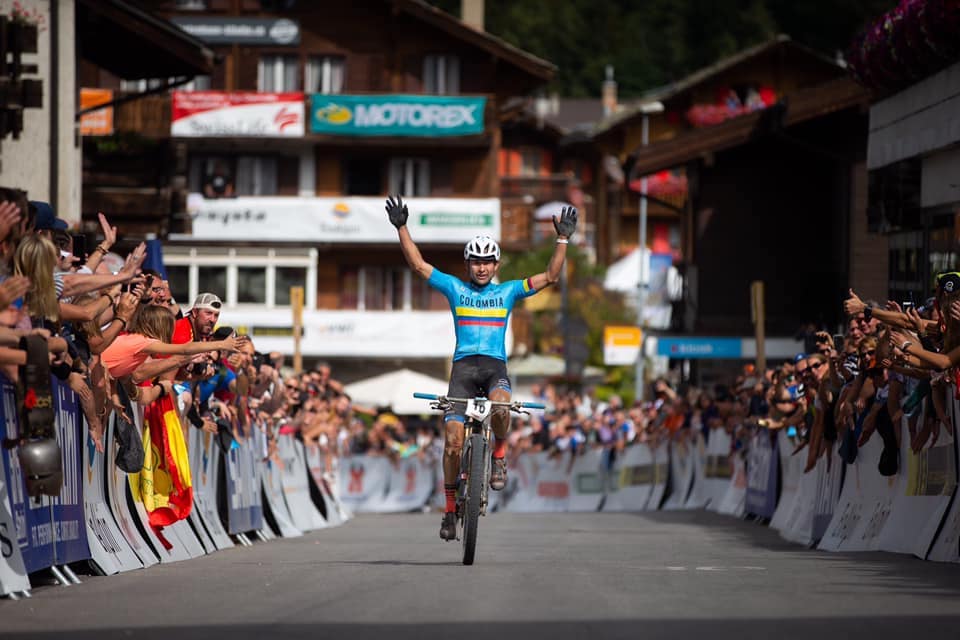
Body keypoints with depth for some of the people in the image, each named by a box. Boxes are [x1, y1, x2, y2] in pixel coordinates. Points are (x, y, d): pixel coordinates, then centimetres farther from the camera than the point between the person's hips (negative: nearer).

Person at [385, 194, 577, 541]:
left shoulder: (508, 291, 13)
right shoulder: (454, 288, 12)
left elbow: (550, 276, 8)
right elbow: (418, 264, 9)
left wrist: (563, 238, 0)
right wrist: (401, 228, 1)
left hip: (495, 365, -1)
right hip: (463, 365, 1)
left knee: (500, 406, -36)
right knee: (453, 439, -10)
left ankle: (500, 454, -5)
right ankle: (450, 507, 4)